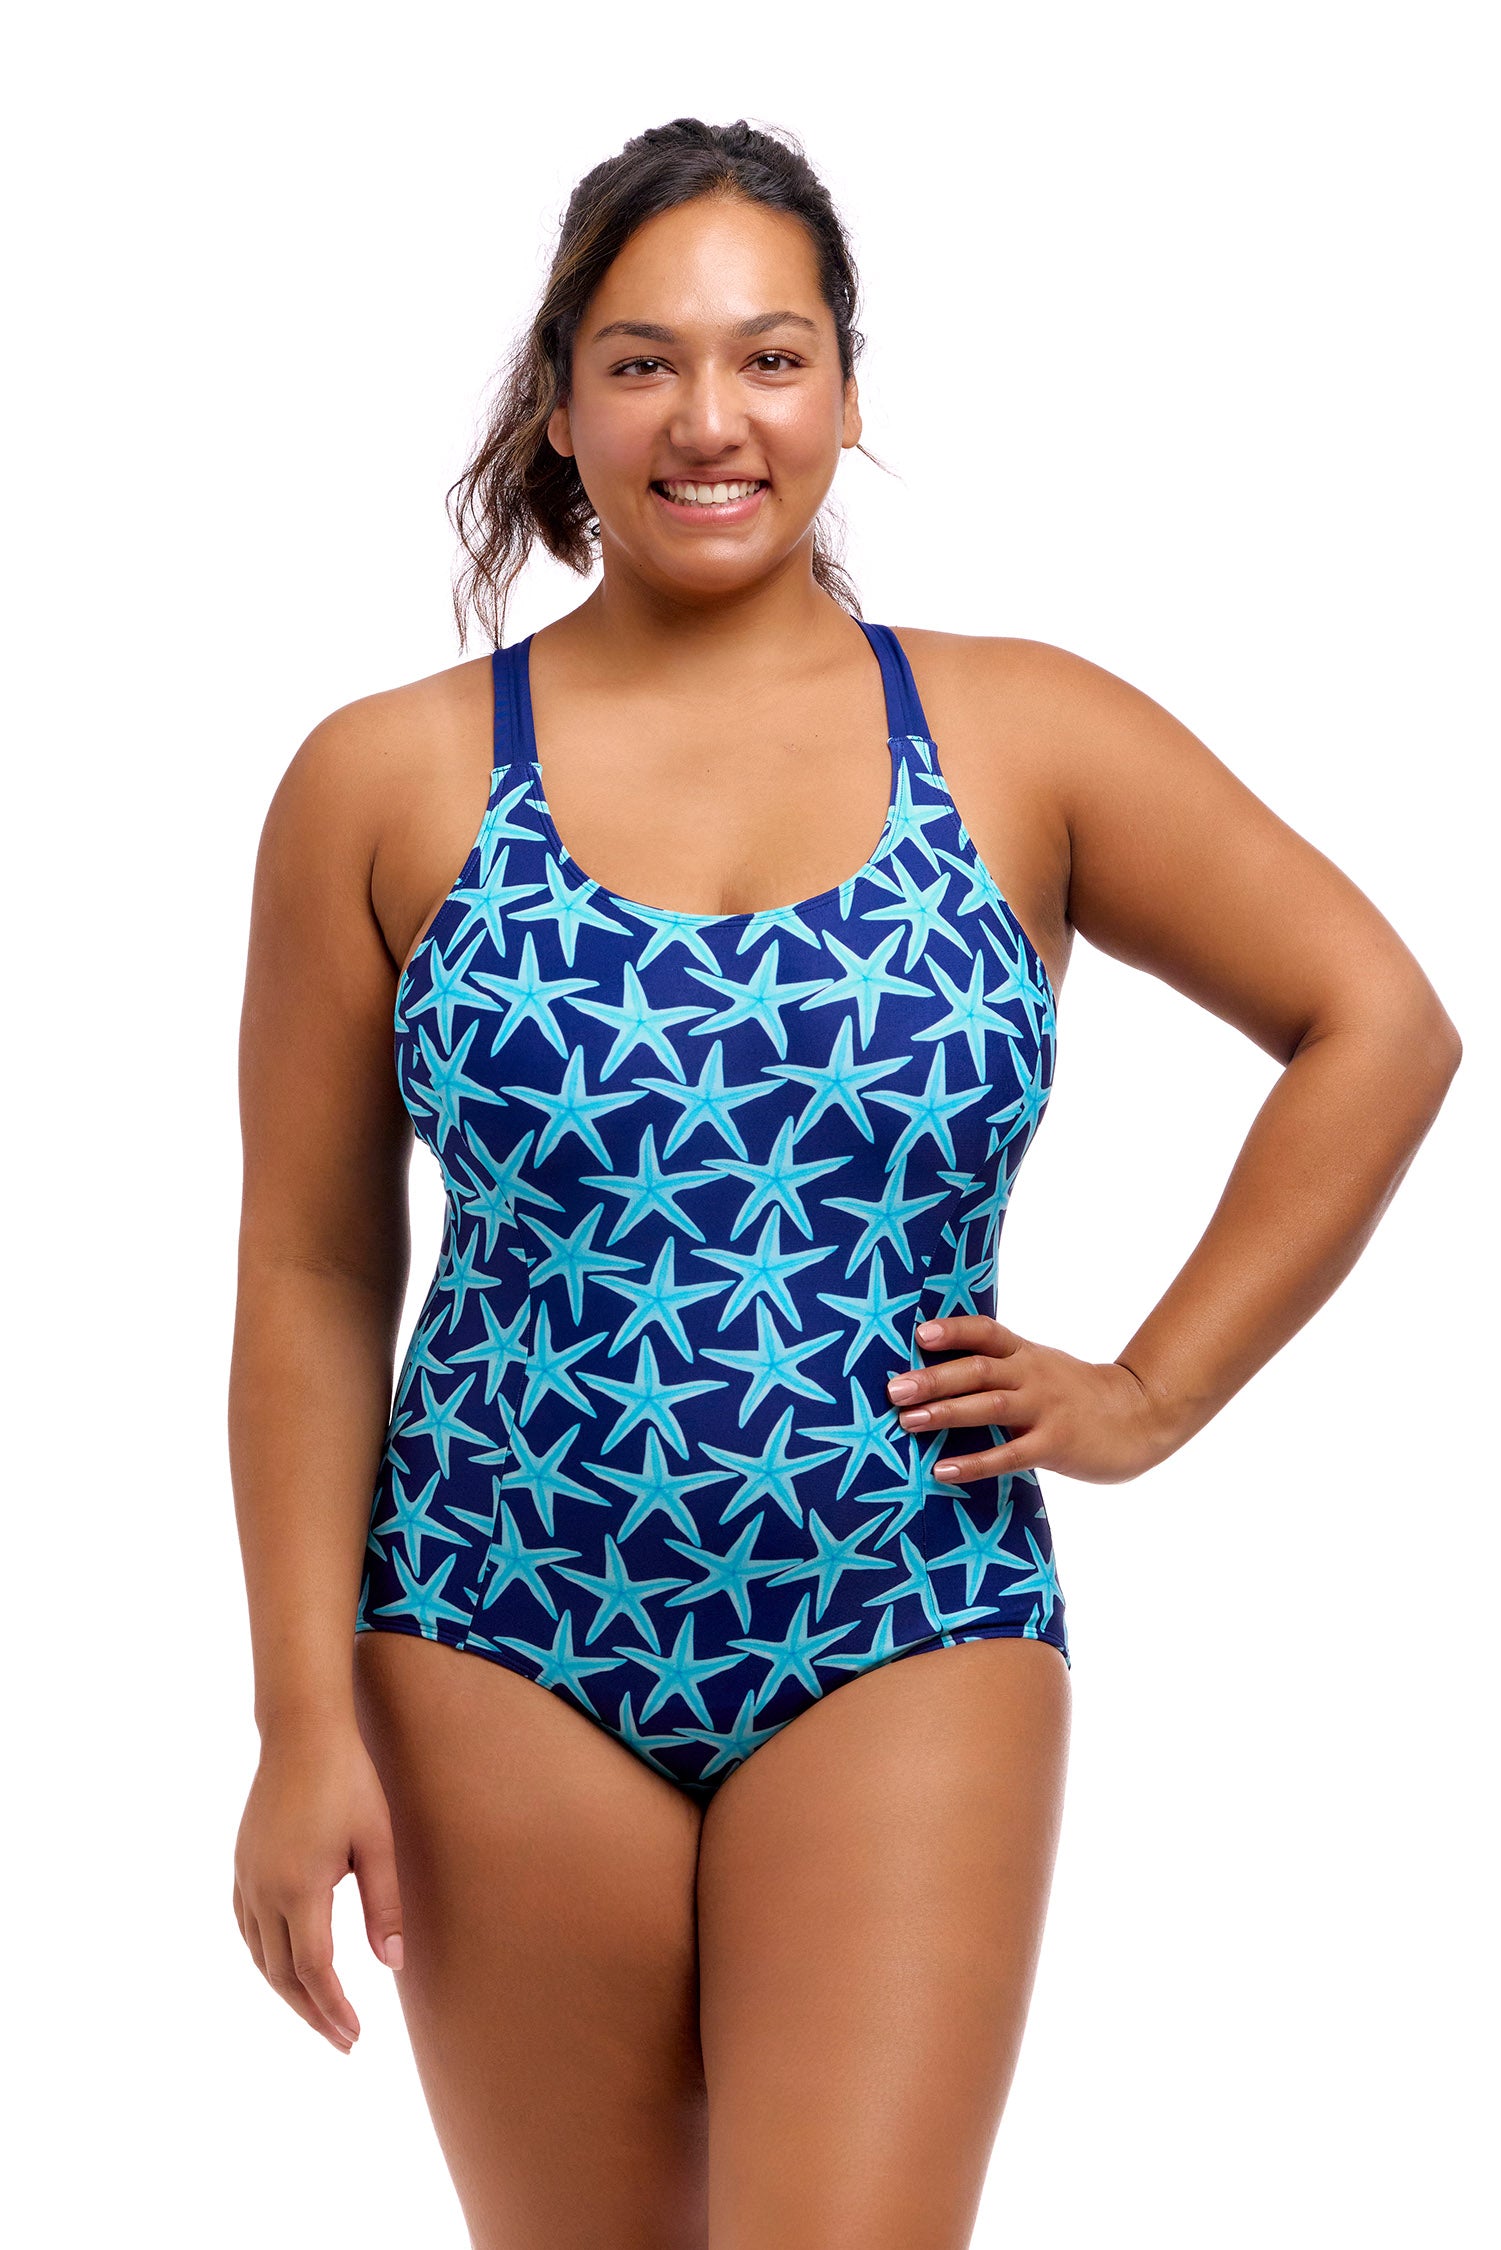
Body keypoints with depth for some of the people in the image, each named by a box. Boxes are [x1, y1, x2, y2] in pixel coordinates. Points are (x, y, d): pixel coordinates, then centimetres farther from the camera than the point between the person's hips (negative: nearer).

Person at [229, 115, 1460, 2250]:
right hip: (510, 1655, 1)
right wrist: (307, 1722, -2)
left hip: (908, 1648, 0)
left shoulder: (1022, 738, 1)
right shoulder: (386, 783, 1)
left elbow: (1377, 1025, 9)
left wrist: (1155, 1391, 4)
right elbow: (312, 1275, 2)